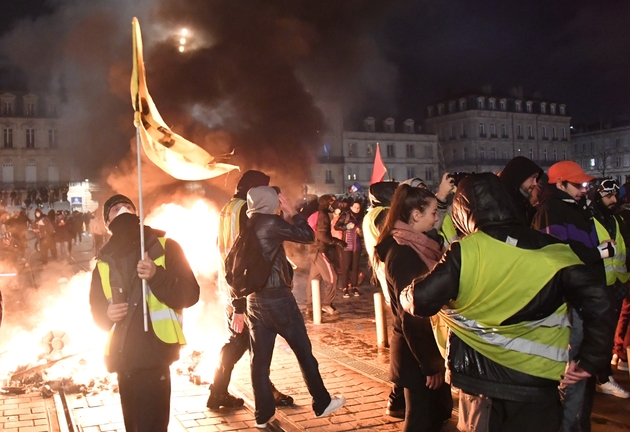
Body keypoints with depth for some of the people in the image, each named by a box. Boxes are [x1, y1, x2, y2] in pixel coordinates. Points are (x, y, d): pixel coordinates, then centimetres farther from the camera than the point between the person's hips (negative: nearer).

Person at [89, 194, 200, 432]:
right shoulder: (104, 260, 14)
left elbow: (189, 294, -8)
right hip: (124, 354, 5)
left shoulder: (165, 246, 1)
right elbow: (96, 307, 20)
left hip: (154, 352, -5)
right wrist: (106, 314, -4)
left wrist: (157, 276, -24)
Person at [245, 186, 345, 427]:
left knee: (259, 358, 8)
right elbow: (308, 235, -9)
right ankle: (322, 403, 20)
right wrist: (292, 213, 3)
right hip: (277, 298, -6)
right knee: (303, 351, 8)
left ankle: (263, 414, 14)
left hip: (253, 299, 7)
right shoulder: (271, 222, -14)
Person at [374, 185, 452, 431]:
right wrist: (430, 365, -19)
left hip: (427, 346, 9)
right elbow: (411, 316, -22)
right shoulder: (402, 254, -22)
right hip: (416, 353, -9)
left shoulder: (416, 246, 6)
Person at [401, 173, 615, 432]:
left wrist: (406, 294, 11)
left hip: (479, 380, -1)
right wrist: (589, 361, -3)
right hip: (537, 381, 2)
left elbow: (421, 301, -12)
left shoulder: (463, 252, -11)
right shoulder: (551, 251, -4)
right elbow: (596, 301, -12)